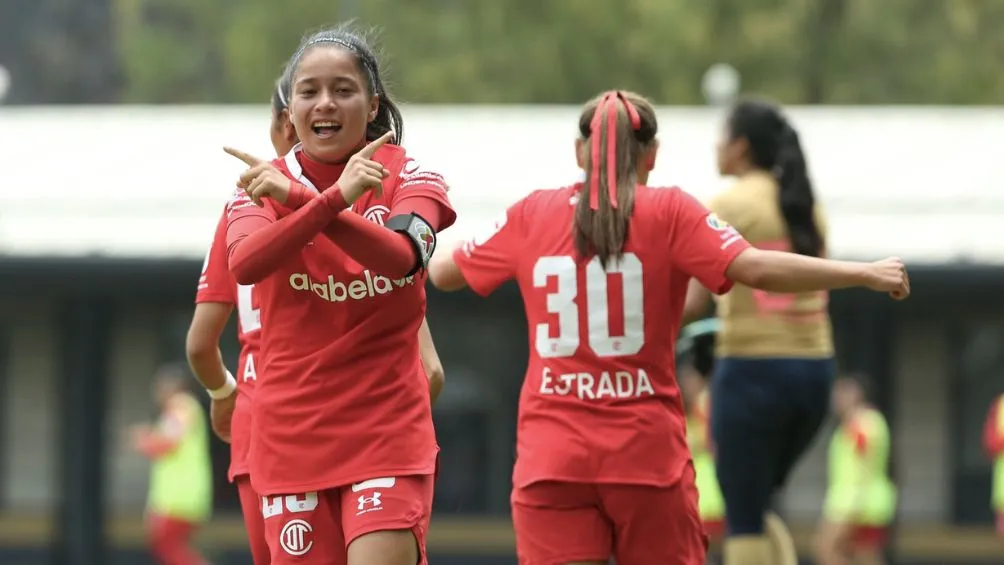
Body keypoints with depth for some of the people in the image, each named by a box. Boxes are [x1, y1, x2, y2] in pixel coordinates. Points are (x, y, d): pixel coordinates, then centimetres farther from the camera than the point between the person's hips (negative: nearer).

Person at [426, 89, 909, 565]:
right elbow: (755, 268, -12)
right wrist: (864, 274, -6)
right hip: (647, 454, -1)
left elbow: (443, 272, 16)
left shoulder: (531, 215, 6)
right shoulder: (669, 212, -1)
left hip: (549, 456, 1)